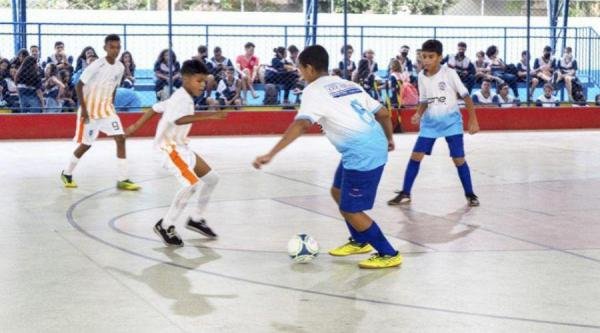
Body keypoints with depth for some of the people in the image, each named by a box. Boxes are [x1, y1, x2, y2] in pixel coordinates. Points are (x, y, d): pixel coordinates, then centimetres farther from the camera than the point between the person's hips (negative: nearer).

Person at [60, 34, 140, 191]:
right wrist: (83, 108, -19)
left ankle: (123, 179, -5)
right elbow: (79, 85, -15)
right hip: (90, 109, -5)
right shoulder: (96, 65, -20)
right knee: (86, 144, 3)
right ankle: (67, 173, 26)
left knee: (120, 139, -7)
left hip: (107, 108, 6)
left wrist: (112, 105, 10)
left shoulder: (120, 67, 0)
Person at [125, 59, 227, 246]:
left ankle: (196, 219, 26)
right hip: (170, 149, -10)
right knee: (192, 184, -24)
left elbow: (156, 108, 19)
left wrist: (136, 126, 26)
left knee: (211, 178, 12)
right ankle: (165, 226, -12)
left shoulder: (181, 97, 11)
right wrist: (208, 115, -49)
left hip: (181, 148, 11)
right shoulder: (181, 99, -20)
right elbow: (179, 119, -42)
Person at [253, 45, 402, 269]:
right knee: (338, 192, 25)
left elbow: (302, 124, -22)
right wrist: (389, 139, 37)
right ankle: (360, 241, 40)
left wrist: (270, 154, -27)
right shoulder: (348, 85, 16)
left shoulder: (314, 90, -5)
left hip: (362, 155, -9)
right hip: (374, 146, 9)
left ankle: (389, 254, 9)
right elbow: (383, 113, 18)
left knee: (350, 210, 2)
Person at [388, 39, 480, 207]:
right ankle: (405, 194, 6)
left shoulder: (449, 73, -15)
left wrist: (473, 120, -10)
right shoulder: (421, 76, -2)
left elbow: (466, 96, -9)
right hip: (430, 122, 4)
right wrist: (418, 114, -12)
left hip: (451, 122, -4)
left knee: (459, 159, -5)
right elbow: (424, 101, 9)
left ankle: (470, 194, 11)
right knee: (415, 156, -3)